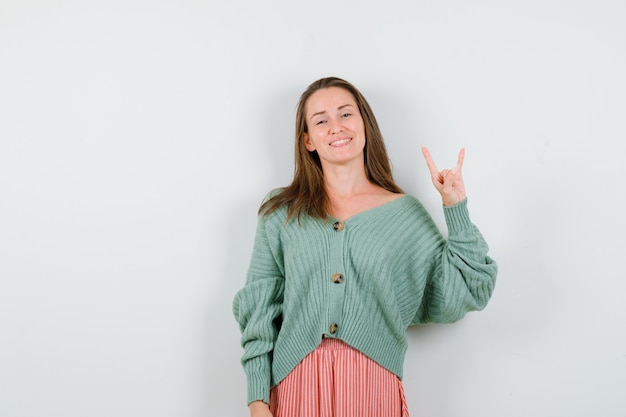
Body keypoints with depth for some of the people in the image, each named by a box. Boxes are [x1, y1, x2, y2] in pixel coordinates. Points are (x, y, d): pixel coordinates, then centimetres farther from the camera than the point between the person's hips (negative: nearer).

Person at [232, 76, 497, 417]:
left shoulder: (406, 213, 4)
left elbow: (455, 299, 1)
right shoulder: (281, 212, 4)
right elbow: (259, 305, 3)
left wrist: (456, 211, -3)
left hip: (373, 386, 0)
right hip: (296, 385, 0)